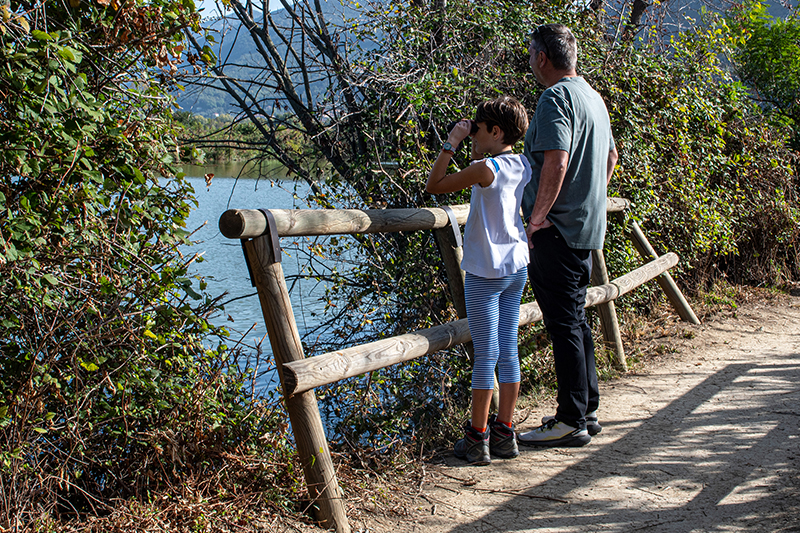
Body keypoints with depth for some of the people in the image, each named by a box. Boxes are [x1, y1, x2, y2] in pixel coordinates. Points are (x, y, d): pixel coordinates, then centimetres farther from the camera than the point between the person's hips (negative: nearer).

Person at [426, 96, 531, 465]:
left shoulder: (485, 168, -16)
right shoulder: (523, 167, 6)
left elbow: (435, 185, -9)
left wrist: (452, 143, -5)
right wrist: (477, 151, 16)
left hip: (485, 274, -7)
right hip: (517, 268, 7)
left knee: (486, 355, -2)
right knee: (508, 352, 10)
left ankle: (477, 439, 7)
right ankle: (504, 434, 18)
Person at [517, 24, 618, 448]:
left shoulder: (555, 99, -14)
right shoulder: (593, 98, 16)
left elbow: (556, 163, -25)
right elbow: (610, 157, 25)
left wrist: (537, 218, -19)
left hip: (557, 230, -10)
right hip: (588, 228, 10)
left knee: (563, 324, -5)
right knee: (575, 319, 16)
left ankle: (571, 421, 0)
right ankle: (587, 411, 23)